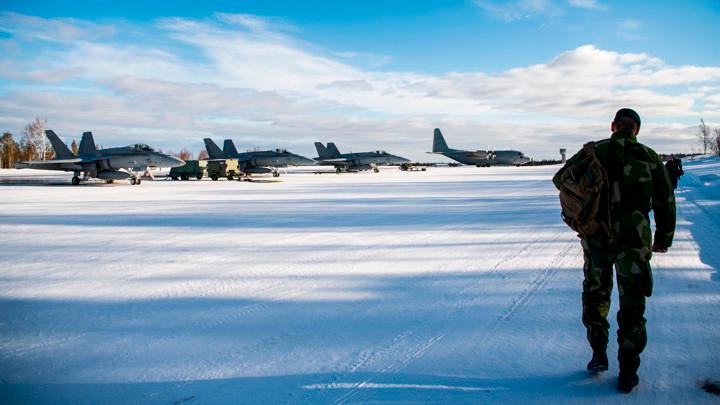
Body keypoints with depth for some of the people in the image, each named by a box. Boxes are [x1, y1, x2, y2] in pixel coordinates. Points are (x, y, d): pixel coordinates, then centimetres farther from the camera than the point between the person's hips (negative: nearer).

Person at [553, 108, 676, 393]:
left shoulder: (593, 151, 1)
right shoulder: (649, 157, -1)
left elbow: (560, 179, 6)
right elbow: (665, 201, 3)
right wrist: (664, 238, 13)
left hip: (596, 238, 1)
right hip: (633, 241, -1)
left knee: (595, 294, 20)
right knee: (632, 306, 8)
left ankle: (598, 355, 22)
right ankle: (627, 373, 11)